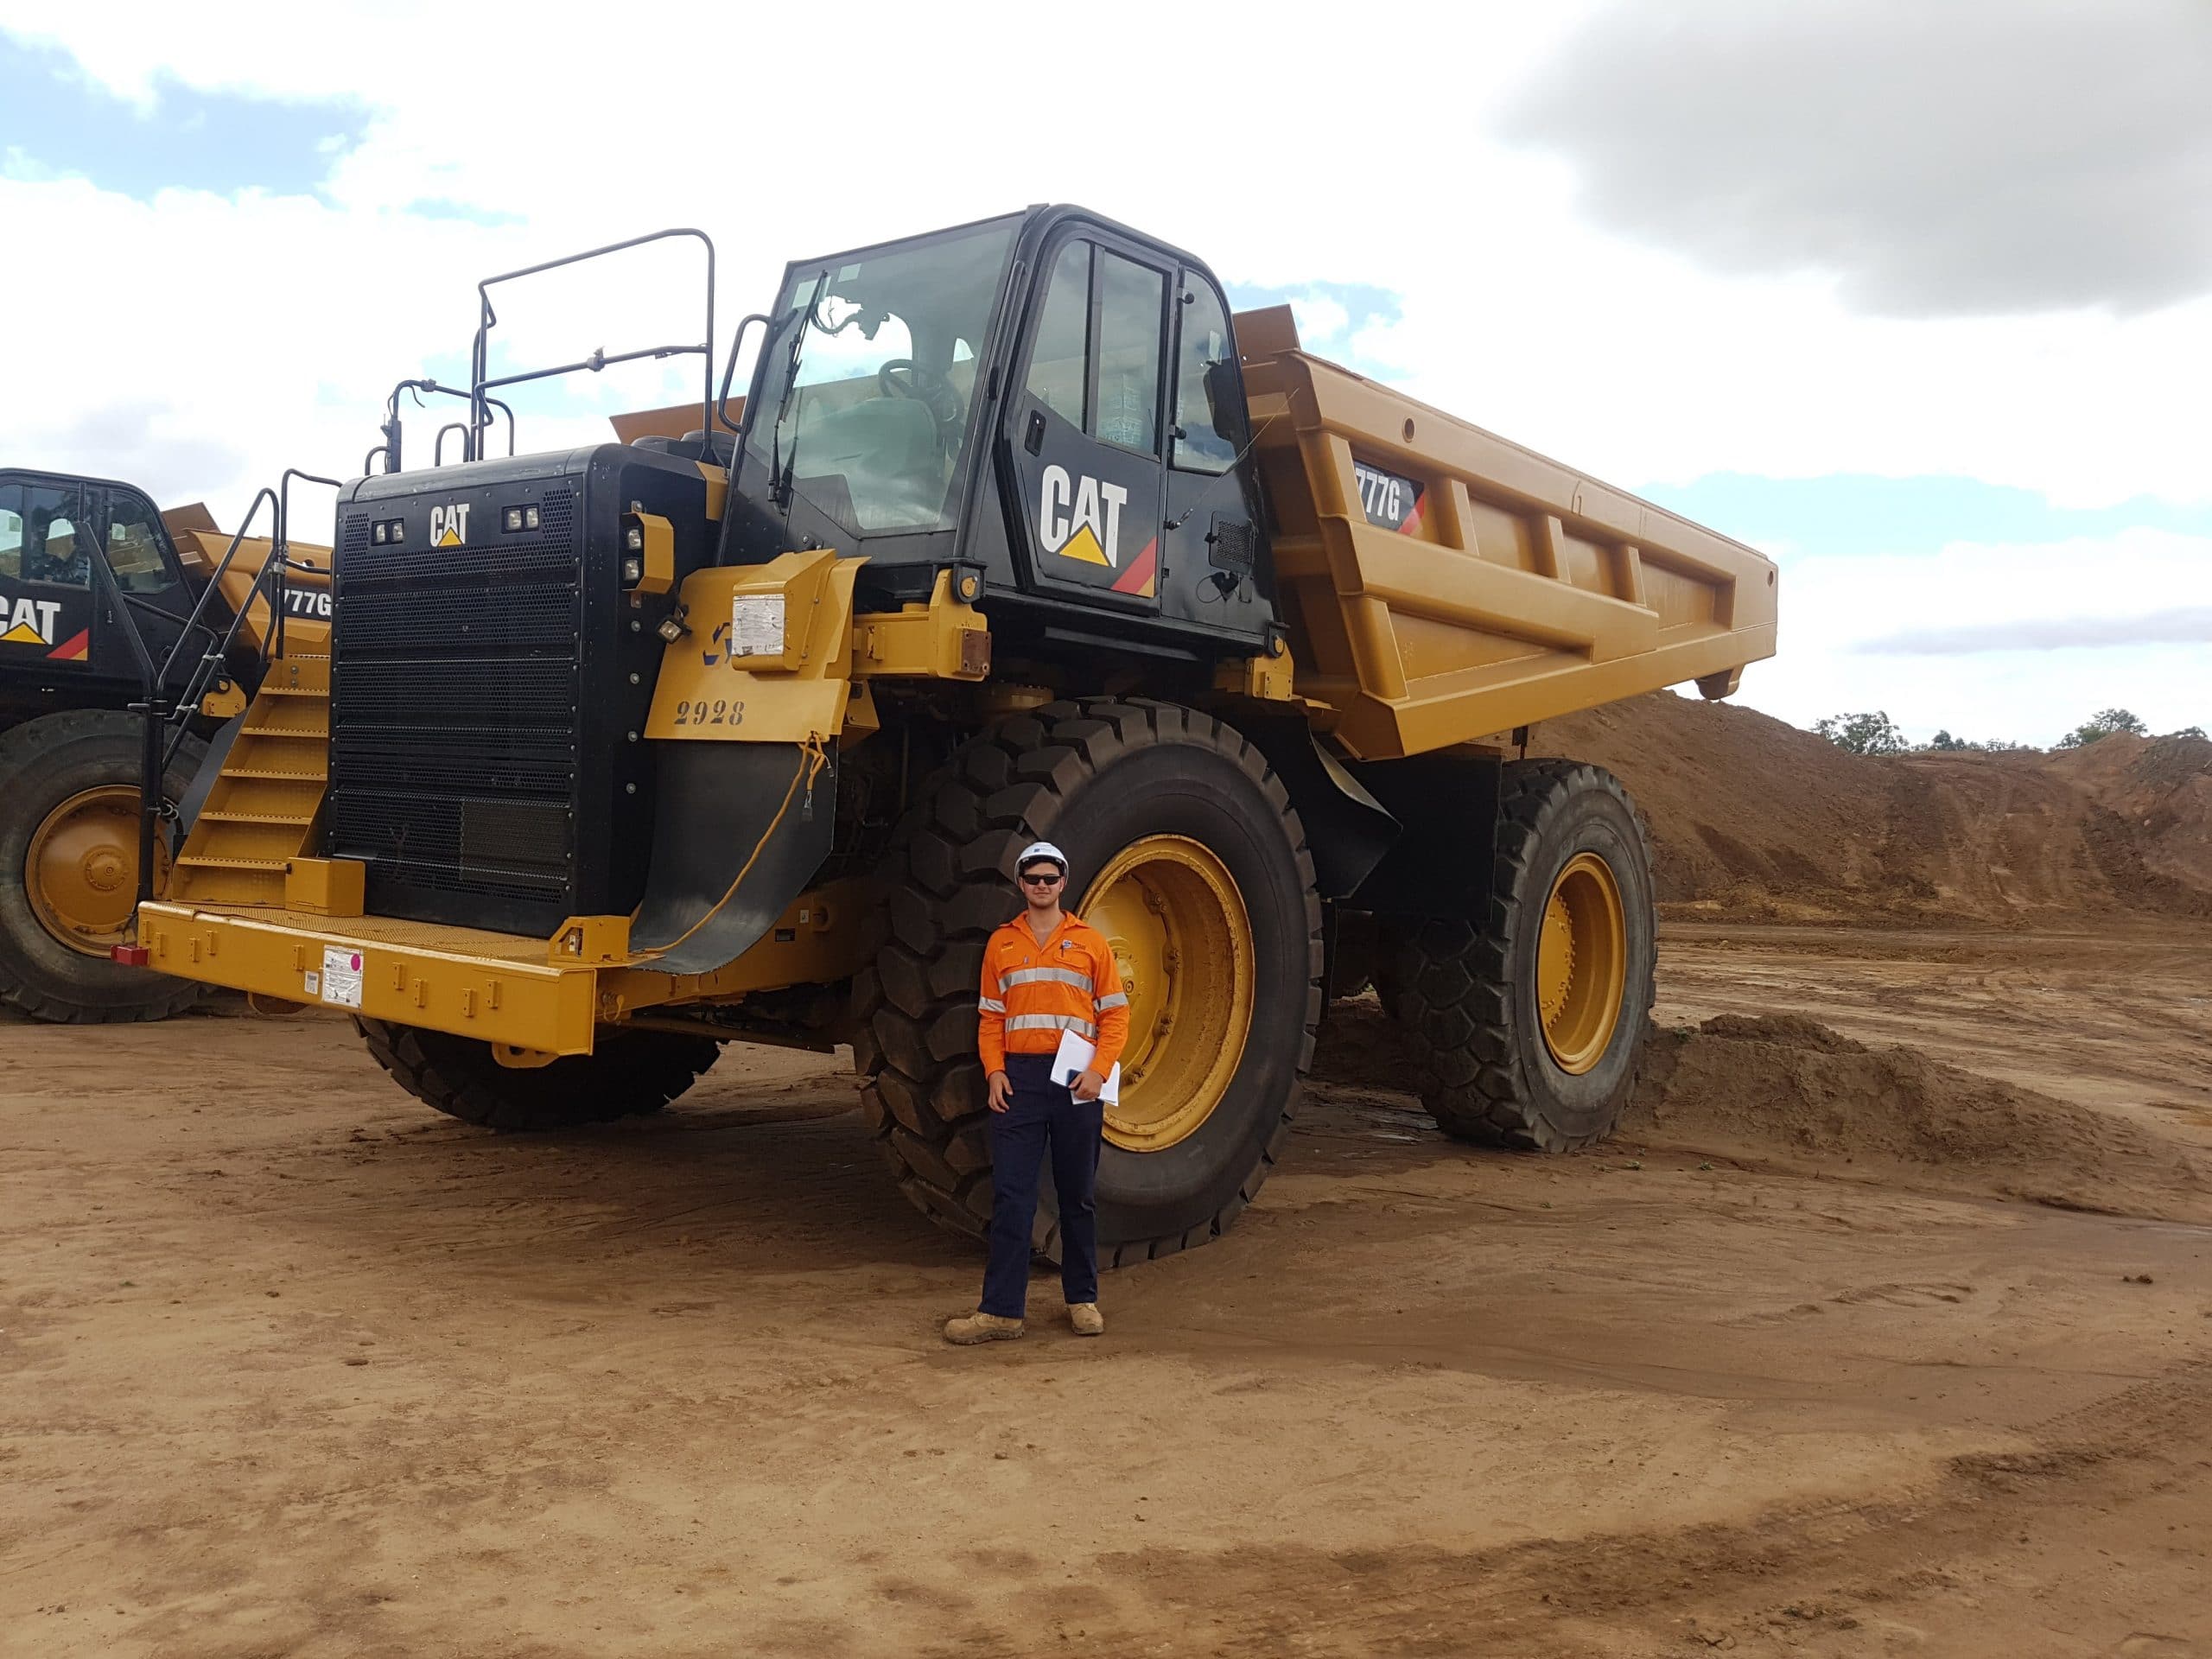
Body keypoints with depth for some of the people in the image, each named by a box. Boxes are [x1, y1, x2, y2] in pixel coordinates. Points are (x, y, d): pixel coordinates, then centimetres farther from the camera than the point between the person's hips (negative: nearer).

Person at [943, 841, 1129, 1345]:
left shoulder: (1090, 941, 6)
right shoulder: (1001, 943, 11)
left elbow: (1115, 1014, 4)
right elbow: (990, 1017, 11)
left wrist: (1098, 1070, -9)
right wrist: (995, 1071, -3)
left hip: (1077, 1080, -1)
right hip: (1018, 1079, 1)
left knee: (1078, 1194, 9)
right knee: (1011, 1195, -2)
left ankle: (1082, 1299, 22)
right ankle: (1002, 1310, 1)